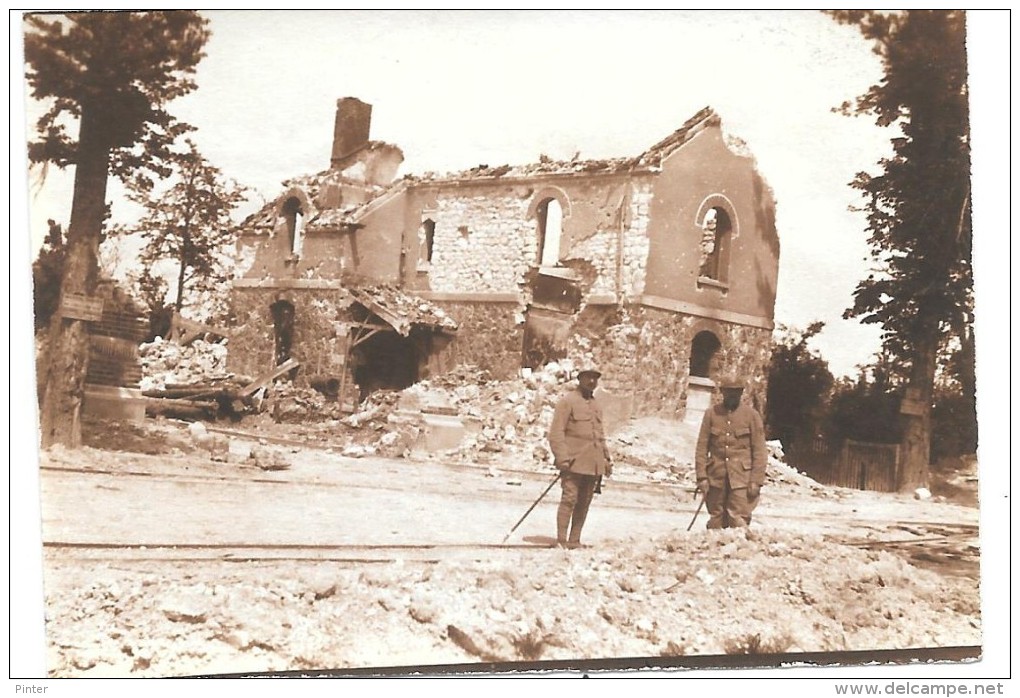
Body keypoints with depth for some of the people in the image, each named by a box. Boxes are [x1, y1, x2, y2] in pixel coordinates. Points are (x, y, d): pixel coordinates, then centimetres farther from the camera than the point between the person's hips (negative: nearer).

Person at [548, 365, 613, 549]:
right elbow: (556, 432, -9)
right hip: (574, 462, -6)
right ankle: (561, 541, -5)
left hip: (593, 464, 7)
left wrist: (607, 459, 18)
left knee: (584, 502, 6)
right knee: (569, 499, -9)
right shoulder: (567, 401, -3)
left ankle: (574, 540, 11)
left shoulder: (597, 404, 19)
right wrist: (562, 458, -16)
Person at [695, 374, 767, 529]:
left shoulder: (751, 414, 1)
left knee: (739, 523, -7)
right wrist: (702, 476, -3)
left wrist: (756, 481, -6)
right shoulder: (711, 413, 5)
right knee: (716, 522, 9)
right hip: (716, 477, 2)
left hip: (742, 478, -2)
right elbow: (702, 447, 5)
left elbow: (759, 451, 0)